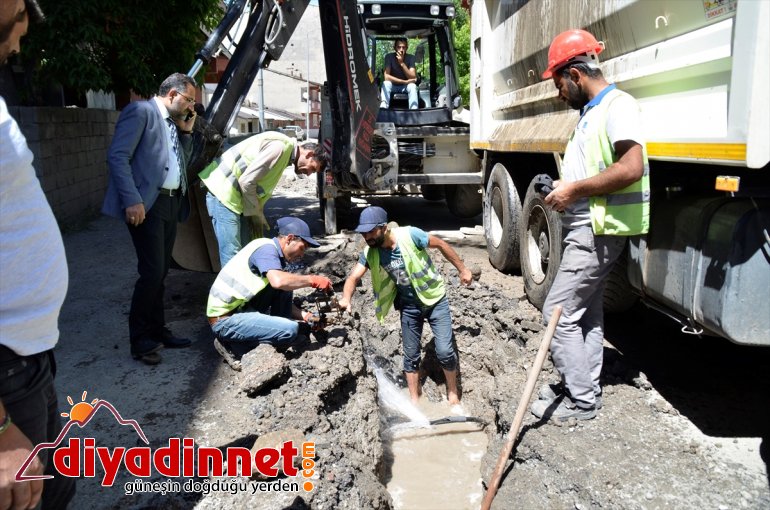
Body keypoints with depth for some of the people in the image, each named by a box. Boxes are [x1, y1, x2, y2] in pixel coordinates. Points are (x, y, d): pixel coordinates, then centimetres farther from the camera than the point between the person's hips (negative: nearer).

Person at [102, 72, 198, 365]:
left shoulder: (173, 122, 19)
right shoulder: (141, 111, -6)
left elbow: (181, 162, 25)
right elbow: (117, 156, -14)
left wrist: (186, 132, 13)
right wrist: (132, 200, -22)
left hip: (172, 202, 8)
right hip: (146, 204, -8)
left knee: (160, 272, 12)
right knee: (152, 272, -10)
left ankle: (157, 331, 21)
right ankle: (140, 340, 2)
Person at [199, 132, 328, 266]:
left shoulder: (286, 153, 14)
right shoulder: (281, 146, -17)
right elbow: (247, 181, -21)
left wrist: (259, 217, 13)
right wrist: (255, 215, -8)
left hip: (236, 198, 10)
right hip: (223, 194, -10)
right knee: (232, 255, -10)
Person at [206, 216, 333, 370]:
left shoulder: (278, 259, 12)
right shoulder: (266, 248, -16)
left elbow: (282, 303, 14)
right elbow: (278, 281, -35)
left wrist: (306, 316, 2)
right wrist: (312, 280, -22)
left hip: (242, 309, 9)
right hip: (225, 319, -9)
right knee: (291, 330, -20)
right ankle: (233, 346, -6)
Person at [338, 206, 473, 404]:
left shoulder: (410, 235, -25)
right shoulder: (369, 253, -12)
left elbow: (441, 244, -11)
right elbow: (354, 277, -18)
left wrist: (462, 269, -4)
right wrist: (346, 299, -40)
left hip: (434, 299, -4)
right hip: (409, 306, 4)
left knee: (445, 350, -4)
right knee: (411, 354, 9)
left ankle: (453, 393, 20)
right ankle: (414, 400, 25)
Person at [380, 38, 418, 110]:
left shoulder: (411, 57, -12)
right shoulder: (389, 56, -13)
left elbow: (413, 78, -21)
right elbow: (386, 76, -21)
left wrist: (402, 63, -33)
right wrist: (404, 81, -26)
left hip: (406, 86, 0)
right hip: (393, 85, 0)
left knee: (412, 86, -31)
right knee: (386, 83, -31)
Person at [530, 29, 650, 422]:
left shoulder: (617, 106, -14)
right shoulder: (590, 112, 16)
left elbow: (631, 168, -27)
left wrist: (575, 189, -20)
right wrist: (565, 187, 11)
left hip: (598, 231, -10)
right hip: (586, 228, 10)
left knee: (558, 312, -7)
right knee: (587, 311, 15)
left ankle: (581, 400, 4)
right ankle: (585, 387, 27)